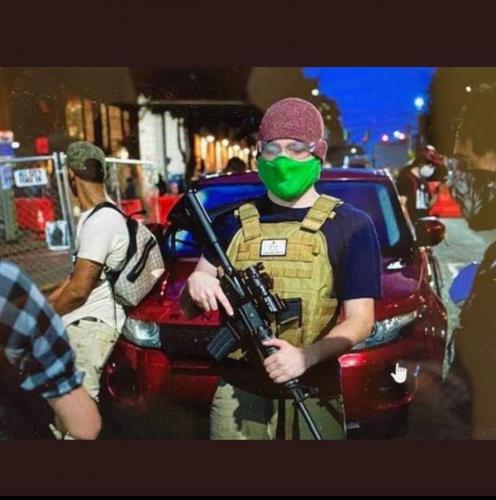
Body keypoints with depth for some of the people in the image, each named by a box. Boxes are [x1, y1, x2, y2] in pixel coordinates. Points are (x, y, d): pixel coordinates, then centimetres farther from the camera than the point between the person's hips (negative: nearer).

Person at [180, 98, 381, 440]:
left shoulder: (351, 226, -2)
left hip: (313, 399, -2)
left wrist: (306, 356, -22)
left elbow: (360, 320, -5)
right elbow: (189, 309, 9)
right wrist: (195, 284, -14)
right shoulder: (233, 223, 6)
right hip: (237, 395, 2)